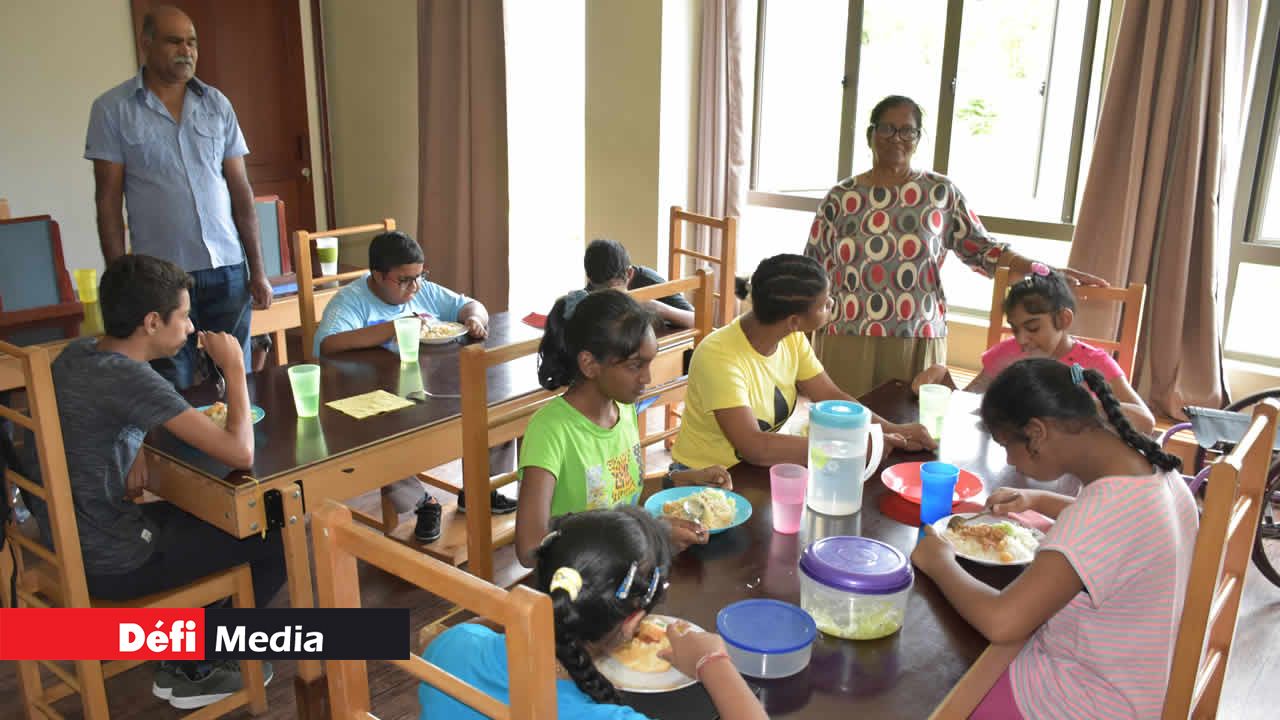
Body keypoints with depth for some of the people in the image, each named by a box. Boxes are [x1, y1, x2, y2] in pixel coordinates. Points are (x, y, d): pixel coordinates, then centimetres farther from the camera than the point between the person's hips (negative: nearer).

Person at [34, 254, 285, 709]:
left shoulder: (77, 353, 0)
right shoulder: (129, 378, -27)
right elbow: (240, 453, -31)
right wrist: (235, 368, -19)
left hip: (69, 544, 9)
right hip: (108, 564, -9)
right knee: (277, 538, 2)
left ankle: (179, 657, 28)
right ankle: (193, 669, 17)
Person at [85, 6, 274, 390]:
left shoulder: (217, 104, 7)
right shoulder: (112, 109, 0)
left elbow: (240, 189, 8)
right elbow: (108, 200, 0)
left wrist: (258, 270, 4)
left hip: (228, 270, 2)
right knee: (173, 391, 4)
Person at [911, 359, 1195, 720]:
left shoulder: (1106, 508, -33)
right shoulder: (1154, 470, -4)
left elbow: (1001, 622, -37)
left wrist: (939, 562, -19)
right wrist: (1039, 501, 11)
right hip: (1125, 678, 9)